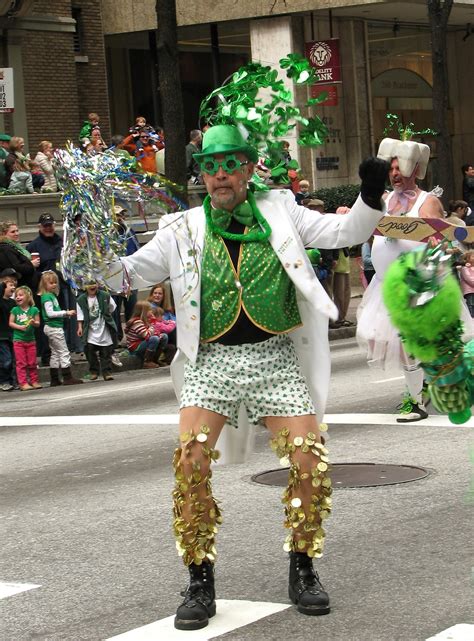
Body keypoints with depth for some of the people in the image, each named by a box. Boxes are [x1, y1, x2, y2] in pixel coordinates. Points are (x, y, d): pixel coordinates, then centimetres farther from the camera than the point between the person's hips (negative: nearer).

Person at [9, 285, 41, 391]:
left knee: (32, 363, 8)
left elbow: (38, 323, 2)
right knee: (21, 363, -2)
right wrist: (20, 327, -17)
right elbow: (11, 323, -2)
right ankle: (23, 383, -1)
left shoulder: (34, 310, -1)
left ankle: (34, 381, 17)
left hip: (30, 340, 1)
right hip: (18, 340, -1)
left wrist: (34, 322, -20)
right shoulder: (15, 310, -1)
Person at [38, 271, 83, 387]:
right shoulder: (47, 296, -13)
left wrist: (67, 313, 5)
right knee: (64, 352, -7)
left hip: (53, 327, 9)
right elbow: (50, 313, -19)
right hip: (54, 328, -9)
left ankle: (54, 380, 14)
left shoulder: (52, 295, 13)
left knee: (55, 353, 11)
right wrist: (66, 313, -16)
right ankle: (68, 378, -6)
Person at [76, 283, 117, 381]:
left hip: (104, 328, 0)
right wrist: (80, 327, -6)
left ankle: (107, 372, 6)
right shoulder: (81, 300, -1)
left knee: (106, 353, 1)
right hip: (91, 331, 0)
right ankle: (94, 372, 13)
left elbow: (112, 308, 12)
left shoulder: (105, 296, -2)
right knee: (91, 351, -3)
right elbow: (80, 315, 0)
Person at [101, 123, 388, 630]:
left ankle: (302, 570, 13)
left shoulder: (279, 211, 8)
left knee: (310, 462, -8)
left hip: (276, 357, 0)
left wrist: (370, 198, -12)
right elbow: (131, 271, 10)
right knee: (190, 464, -16)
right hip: (212, 360, 0)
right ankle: (200, 582, -1)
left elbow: (343, 232, 6)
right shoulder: (183, 229, 8)